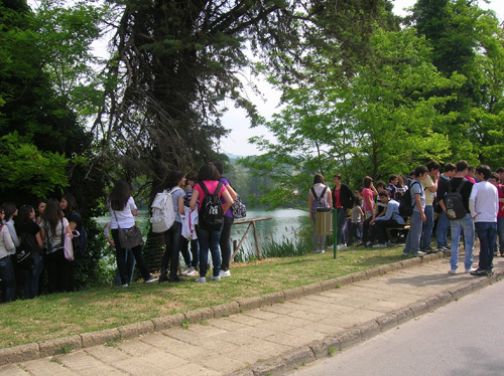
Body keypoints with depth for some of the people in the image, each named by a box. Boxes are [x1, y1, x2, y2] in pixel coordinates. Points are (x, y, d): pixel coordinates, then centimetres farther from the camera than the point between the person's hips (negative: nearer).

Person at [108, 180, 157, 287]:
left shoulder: (110, 200, 4)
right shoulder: (128, 198, -1)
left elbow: (111, 212, 10)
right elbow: (135, 212, 8)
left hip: (115, 229, 2)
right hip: (129, 227, -1)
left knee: (120, 254, 5)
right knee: (137, 253, 6)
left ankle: (124, 281, 4)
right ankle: (146, 277, 10)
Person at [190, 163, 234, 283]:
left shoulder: (199, 186, -6)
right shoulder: (220, 185, 2)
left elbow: (192, 203, -15)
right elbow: (230, 201, -5)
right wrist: (222, 212, 7)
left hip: (203, 219, -2)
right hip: (217, 220, 2)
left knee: (203, 248, 4)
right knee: (215, 247, 13)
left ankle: (202, 275, 4)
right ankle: (216, 274, 14)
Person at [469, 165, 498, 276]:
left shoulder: (477, 185, -6)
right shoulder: (494, 187, 12)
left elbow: (471, 199, -21)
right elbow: (497, 204, 13)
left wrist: (473, 213, -11)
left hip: (481, 219, -5)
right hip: (493, 220, 5)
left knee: (484, 244, -2)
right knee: (491, 245, 7)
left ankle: (483, 268, 2)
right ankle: (489, 267, 13)